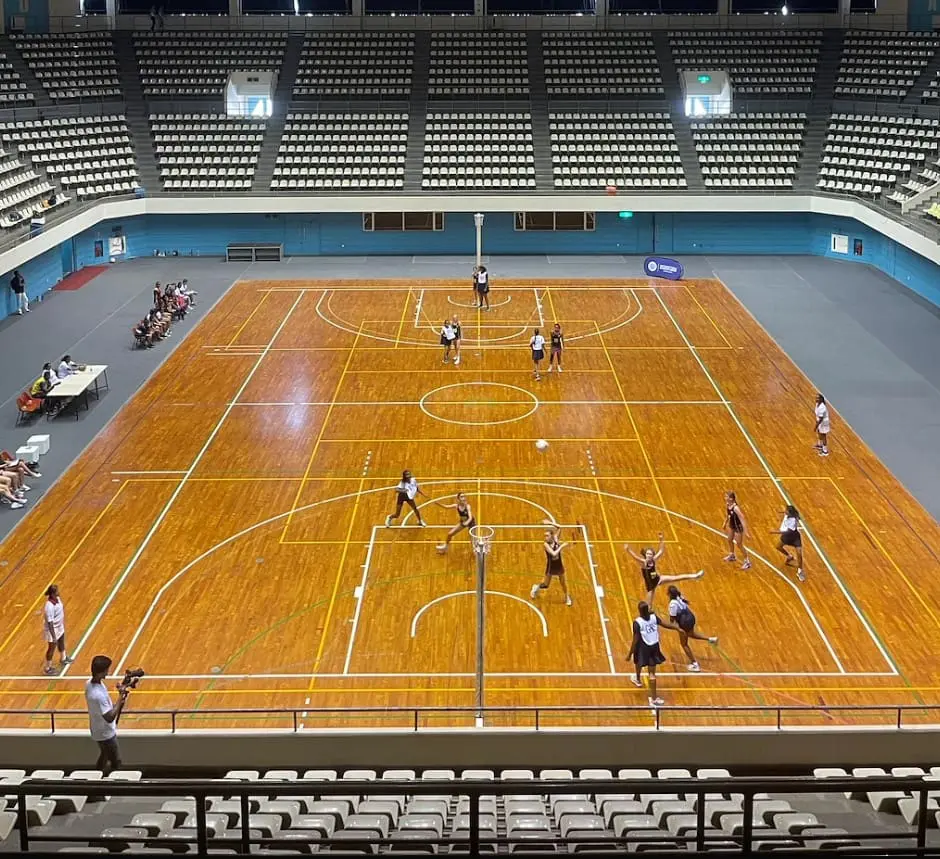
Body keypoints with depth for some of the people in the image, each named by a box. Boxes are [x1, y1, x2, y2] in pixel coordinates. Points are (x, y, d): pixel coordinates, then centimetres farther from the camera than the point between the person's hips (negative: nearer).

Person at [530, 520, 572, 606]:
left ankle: (567, 597, 38)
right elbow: (554, 553, -35)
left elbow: (559, 528, 0)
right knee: (546, 585, 9)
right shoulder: (546, 544, -23)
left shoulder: (555, 539, -10)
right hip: (550, 566, -4)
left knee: (563, 582, 18)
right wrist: (561, 546, -29)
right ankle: (536, 587, 40)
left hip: (559, 565, 4)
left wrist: (550, 523, -12)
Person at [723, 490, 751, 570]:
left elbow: (742, 520, -31)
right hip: (731, 525, 8)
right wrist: (725, 523, 23)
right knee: (729, 540, 28)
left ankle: (747, 562, 23)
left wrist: (746, 532, -30)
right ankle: (732, 556, 54)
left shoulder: (735, 508, -36)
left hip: (738, 527, -8)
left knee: (739, 545, 5)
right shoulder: (727, 505, -11)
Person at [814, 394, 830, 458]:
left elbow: (821, 419, -31)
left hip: (823, 423, -10)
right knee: (819, 433, 30)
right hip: (820, 422, 10)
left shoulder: (821, 407, -36)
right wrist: (817, 421, 20)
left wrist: (816, 426, -24)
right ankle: (820, 445, 54)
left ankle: (825, 451, 18)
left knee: (823, 437, 4)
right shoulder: (817, 404, -6)